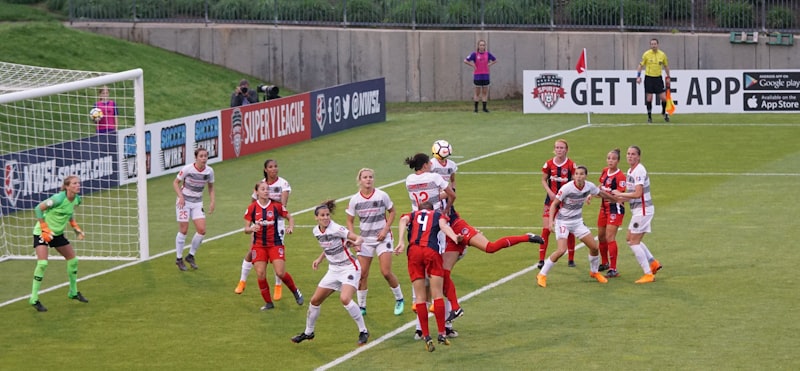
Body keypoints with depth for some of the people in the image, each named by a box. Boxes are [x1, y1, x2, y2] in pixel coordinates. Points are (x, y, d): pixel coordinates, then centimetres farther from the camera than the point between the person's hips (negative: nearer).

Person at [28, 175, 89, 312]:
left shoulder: (76, 200, -5)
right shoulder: (58, 198, -28)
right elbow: (38, 208, -21)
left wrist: (76, 227, 4)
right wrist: (44, 229, -22)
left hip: (58, 233, 8)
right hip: (42, 233, -8)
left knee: (73, 259, 10)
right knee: (42, 263, -21)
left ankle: (73, 292, 30)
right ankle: (34, 299, -12)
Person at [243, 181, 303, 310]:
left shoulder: (276, 206, -3)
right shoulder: (252, 208, -3)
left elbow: (290, 218, 10)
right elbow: (246, 229, -1)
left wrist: (290, 227, -11)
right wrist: (251, 229, -24)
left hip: (275, 243, -1)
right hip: (258, 245, 1)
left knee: (280, 273, -12)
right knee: (260, 274, -7)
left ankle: (295, 291, 17)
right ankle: (268, 303, 8)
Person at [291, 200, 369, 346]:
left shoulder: (336, 229, -19)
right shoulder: (316, 231, 2)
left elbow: (359, 238, -23)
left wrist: (356, 243, -45)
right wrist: (319, 259, 12)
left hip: (349, 267, -8)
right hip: (333, 269, 8)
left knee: (345, 299, -28)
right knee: (315, 300, 9)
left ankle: (363, 331, -13)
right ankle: (308, 332, 30)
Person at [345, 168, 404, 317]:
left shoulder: (381, 195, -8)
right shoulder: (355, 200, -4)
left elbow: (392, 212, 5)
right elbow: (350, 221, 5)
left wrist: (385, 229, -8)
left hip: (382, 237, -2)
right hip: (365, 239, 2)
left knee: (386, 272, -9)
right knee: (362, 274, -2)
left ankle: (399, 299, 13)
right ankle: (361, 306, 11)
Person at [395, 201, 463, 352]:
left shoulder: (412, 215, 28)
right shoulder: (438, 215, 25)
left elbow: (403, 221, 5)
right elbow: (444, 226, 3)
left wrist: (401, 242, -8)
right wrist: (455, 237, -16)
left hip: (413, 251, 1)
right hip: (432, 251, -1)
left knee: (420, 297, 5)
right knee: (437, 295, 3)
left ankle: (426, 337, 1)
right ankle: (442, 334, 1)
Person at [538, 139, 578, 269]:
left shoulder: (571, 165, -6)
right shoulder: (549, 164, -1)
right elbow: (544, 180, 7)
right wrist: (550, 192, -9)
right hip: (551, 199, 1)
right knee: (546, 229, -6)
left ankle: (571, 259, 17)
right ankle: (541, 260, -1)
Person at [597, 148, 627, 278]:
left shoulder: (620, 176, -18)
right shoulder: (605, 172, 5)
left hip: (615, 209, -8)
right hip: (604, 207, 8)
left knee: (609, 237, -14)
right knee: (601, 236, 17)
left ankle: (613, 269, -12)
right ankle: (605, 263, 37)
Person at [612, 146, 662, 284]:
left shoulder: (639, 171, -18)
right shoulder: (630, 171, 13)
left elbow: (637, 194, -26)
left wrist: (620, 194, -14)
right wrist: (619, 198, 3)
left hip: (643, 209, -10)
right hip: (637, 210, 10)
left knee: (634, 242, -7)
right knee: (631, 239, 18)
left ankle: (648, 274, -4)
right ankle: (653, 263, 24)